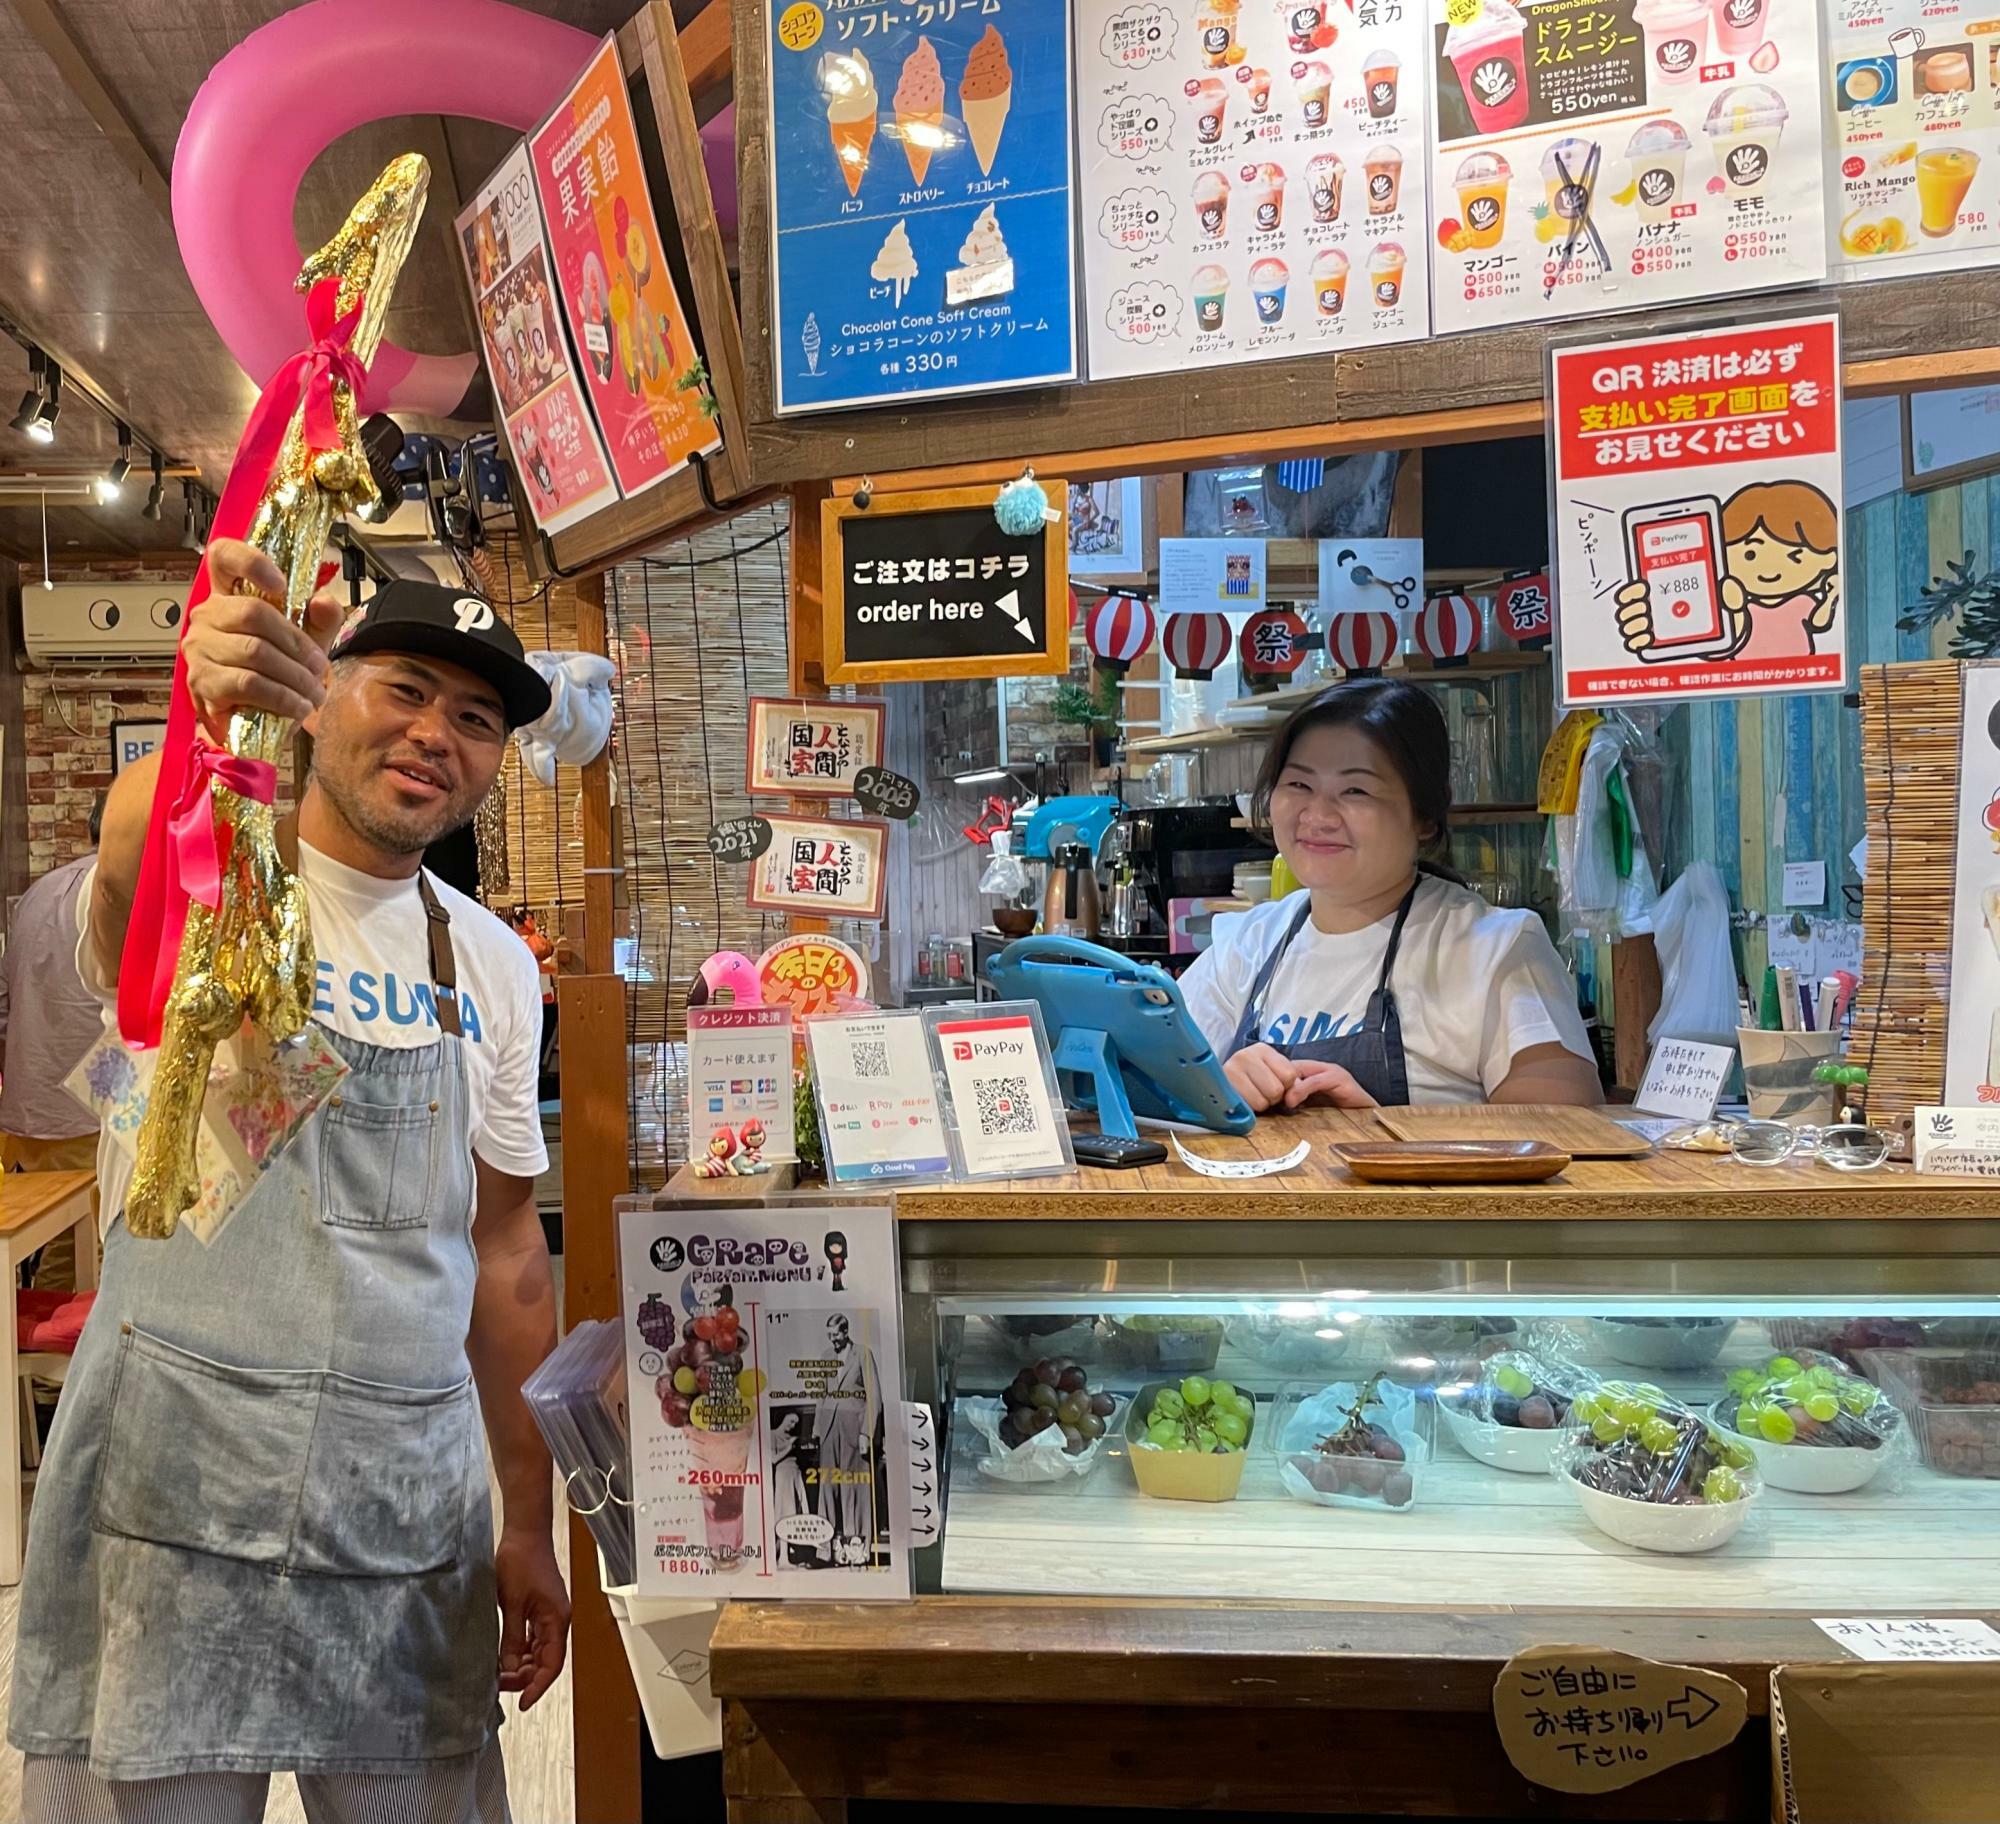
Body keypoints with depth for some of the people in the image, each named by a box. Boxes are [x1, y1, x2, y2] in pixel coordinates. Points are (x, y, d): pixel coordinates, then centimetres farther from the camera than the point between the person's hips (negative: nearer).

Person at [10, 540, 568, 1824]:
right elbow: (136, 848, -34)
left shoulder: (494, 969, 6)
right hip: (175, 1484, -4)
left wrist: (530, 1525, 11)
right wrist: (216, 713, -55)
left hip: (412, 1503, 4)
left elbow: (506, 1251, 10)